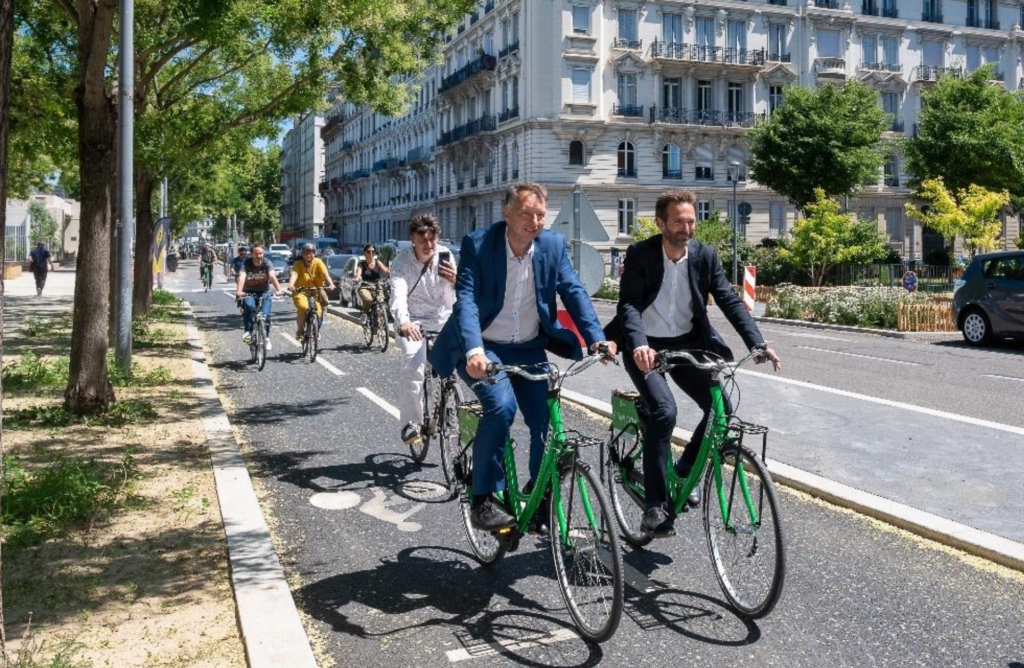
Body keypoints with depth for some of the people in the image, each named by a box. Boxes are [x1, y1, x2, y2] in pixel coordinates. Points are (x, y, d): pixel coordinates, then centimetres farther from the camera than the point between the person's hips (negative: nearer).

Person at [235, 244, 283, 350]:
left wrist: (278, 290, -46)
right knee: (249, 306, -32)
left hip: (264, 293, 1)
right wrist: (239, 291, -49)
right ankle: (248, 331, -19)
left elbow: (272, 276, -29)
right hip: (249, 293, -1)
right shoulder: (246, 264, -14)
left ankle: (267, 337, 8)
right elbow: (242, 277, -30)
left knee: (265, 315, -15)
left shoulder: (267, 263, -13)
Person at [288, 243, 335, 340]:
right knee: (303, 307, -30)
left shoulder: (318, 262, -5)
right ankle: (300, 331, -11)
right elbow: (294, 275, -24)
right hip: (301, 291, -2)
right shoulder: (298, 264, -6)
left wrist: (331, 284, -39)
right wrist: (291, 285, -45)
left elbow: (325, 274, -20)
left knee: (318, 311, -16)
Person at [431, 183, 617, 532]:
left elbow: (574, 292, -7)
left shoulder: (553, 244, -3)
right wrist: (474, 350, -42)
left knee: (547, 423, -3)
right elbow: (466, 299, -26)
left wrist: (597, 339, -22)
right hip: (484, 347, -4)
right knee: (501, 406, -28)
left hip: (528, 349, 4)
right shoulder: (477, 244, -15)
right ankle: (483, 499, -12)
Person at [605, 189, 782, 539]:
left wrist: (758, 343, -18)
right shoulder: (640, 254, -13)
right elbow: (628, 303, -22)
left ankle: (685, 471, 17)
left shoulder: (705, 255, -2)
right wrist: (639, 344, -41)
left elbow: (729, 300, -5)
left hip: (687, 344, 5)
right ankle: (655, 505, -13)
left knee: (721, 408, -9)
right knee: (663, 411, -24)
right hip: (647, 348, -4)